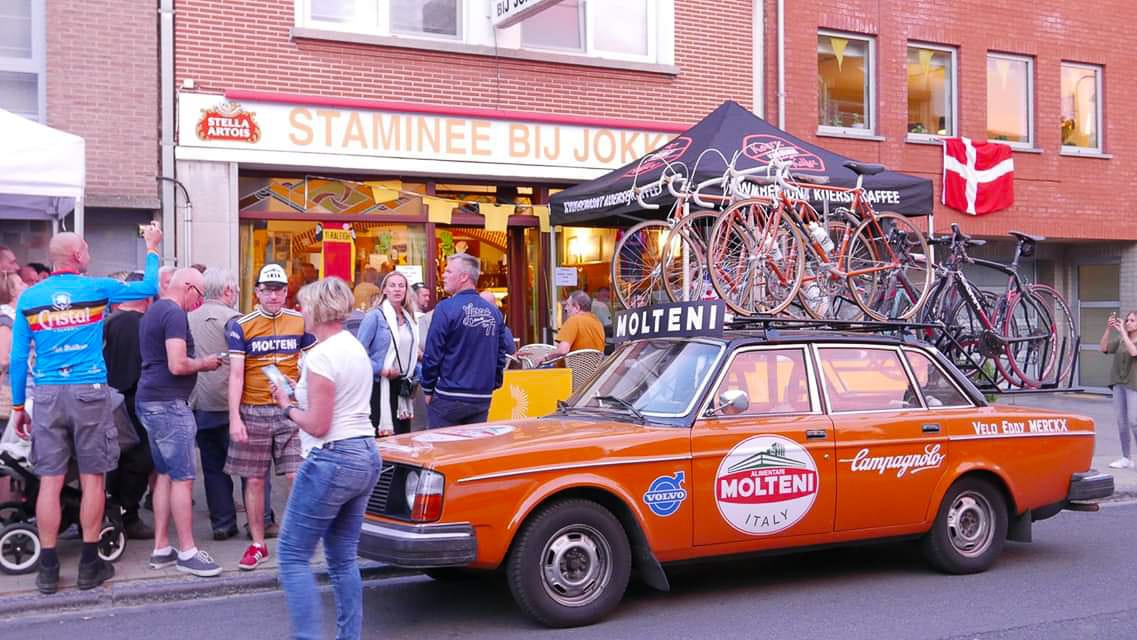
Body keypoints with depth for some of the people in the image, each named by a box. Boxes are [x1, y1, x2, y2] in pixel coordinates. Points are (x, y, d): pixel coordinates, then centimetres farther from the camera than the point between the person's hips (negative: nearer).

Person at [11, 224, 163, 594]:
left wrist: (17, 406, 13)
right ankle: (90, 566, 11)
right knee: (92, 479, 5)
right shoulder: (97, 289, -1)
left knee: (50, 481, 3)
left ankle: (48, 571, 7)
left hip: (47, 394, 2)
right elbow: (150, 287, 12)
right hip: (89, 392, -2)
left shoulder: (29, 298, 5)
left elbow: (18, 357, 5)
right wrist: (152, 248, 26)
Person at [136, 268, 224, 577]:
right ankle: (187, 552, -1)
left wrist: (198, 361, 17)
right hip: (169, 404, -10)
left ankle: (161, 549, 17)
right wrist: (203, 363, -6)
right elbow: (177, 365, -24)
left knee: (165, 475, 13)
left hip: (150, 401, 10)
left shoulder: (154, 311, 17)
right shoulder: (174, 314, -15)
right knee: (182, 478, -6)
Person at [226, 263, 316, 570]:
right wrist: (234, 418, -9)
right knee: (254, 481, 5)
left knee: (297, 476, -5)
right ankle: (258, 545, 17)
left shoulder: (301, 323, 5)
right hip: (253, 412, -1)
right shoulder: (241, 326, 0)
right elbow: (236, 374, -2)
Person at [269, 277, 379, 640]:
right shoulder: (356, 347, 12)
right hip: (366, 456, 9)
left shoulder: (321, 356, -16)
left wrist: (287, 407, 0)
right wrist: (299, 402, 12)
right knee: (344, 558, 14)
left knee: (293, 556, 0)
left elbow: (317, 426, -16)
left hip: (332, 461, -9)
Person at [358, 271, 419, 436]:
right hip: (381, 386, -7)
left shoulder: (409, 318, 12)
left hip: (403, 388, 7)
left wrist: (416, 373, 8)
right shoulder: (375, 316, -9)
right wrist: (380, 370, -21)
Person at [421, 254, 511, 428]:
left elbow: (432, 354, -10)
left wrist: (427, 389, 1)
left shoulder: (446, 308, -10)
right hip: (483, 398, 5)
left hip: (449, 398, -5)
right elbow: (502, 353, 9)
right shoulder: (493, 312, 5)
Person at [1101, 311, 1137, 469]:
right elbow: (1103, 348, 1)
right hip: (1119, 384, 5)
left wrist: (1122, 331, -19)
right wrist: (1108, 329, -11)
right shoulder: (1120, 340, 11)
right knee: (1121, 422, 6)